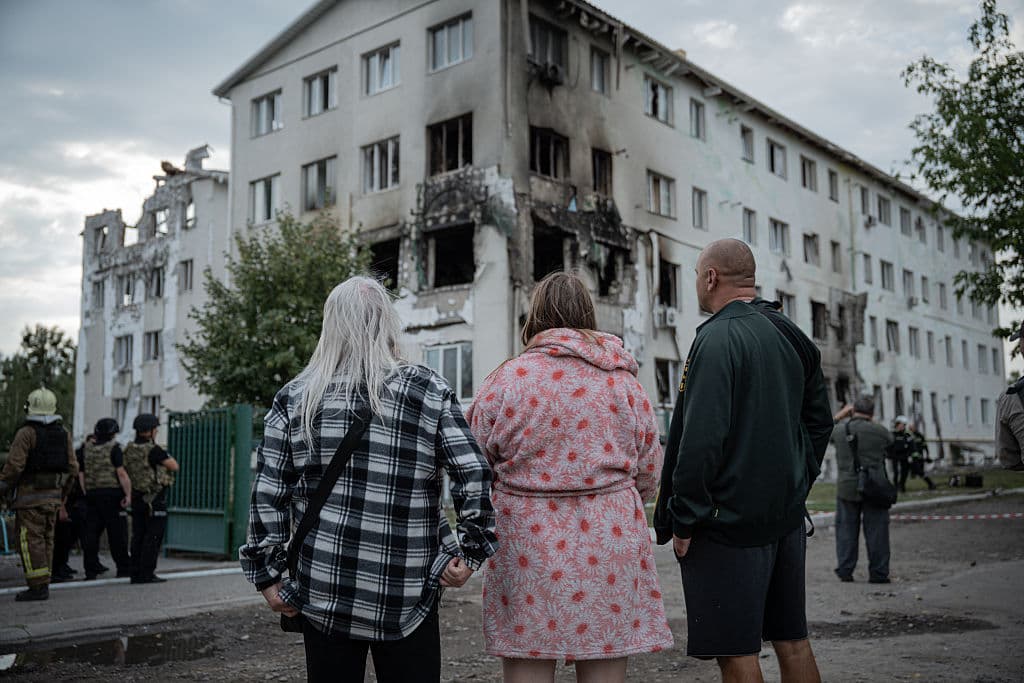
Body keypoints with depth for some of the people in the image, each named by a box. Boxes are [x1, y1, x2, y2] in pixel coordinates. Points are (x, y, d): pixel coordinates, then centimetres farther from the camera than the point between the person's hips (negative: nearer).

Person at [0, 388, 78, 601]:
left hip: (30, 495, -6)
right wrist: (62, 493, 19)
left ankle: (38, 586, -8)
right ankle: (43, 584, 15)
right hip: (53, 495, 6)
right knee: (46, 539, 12)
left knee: (29, 539, -4)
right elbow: (72, 467, 9)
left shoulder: (26, 433, -10)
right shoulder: (63, 433, 9)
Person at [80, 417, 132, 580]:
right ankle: (123, 568, 6)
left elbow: (81, 474, 12)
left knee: (91, 532, 6)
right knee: (117, 533, 1)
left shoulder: (86, 449, 11)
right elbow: (121, 473, -14)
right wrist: (128, 494, -13)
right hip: (112, 494, -5)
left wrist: (87, 493, 18)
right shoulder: (113, 448, -6)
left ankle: (91, 569, 7)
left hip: (92, 494, 5)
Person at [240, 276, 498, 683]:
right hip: (408, 596, -1)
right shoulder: (429, 391, -3)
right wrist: (470, 553, -1)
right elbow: (474, 475, -9)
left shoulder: (295, 398, 1)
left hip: (323, 593, 2)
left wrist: (268, 574, 6)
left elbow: (268, 493, 0)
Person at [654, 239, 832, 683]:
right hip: (787, 515, 9)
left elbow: (700, 439, -22)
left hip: (729, 520, -8)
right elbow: (819, 422, 18)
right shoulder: (793, 337, 11)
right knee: (792, 642, 16)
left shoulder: (717, 338, -15)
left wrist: (684, 520, -15)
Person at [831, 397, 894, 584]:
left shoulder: (840, 430, -3)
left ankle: (844, 571, 10)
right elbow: (891, 442, 14)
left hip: (846, 488, 2)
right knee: (876, 530, 6)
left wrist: (841, 414, 27)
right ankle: (878, 573, 9)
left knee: (846, 529, 9)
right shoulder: (879, 431, -8)